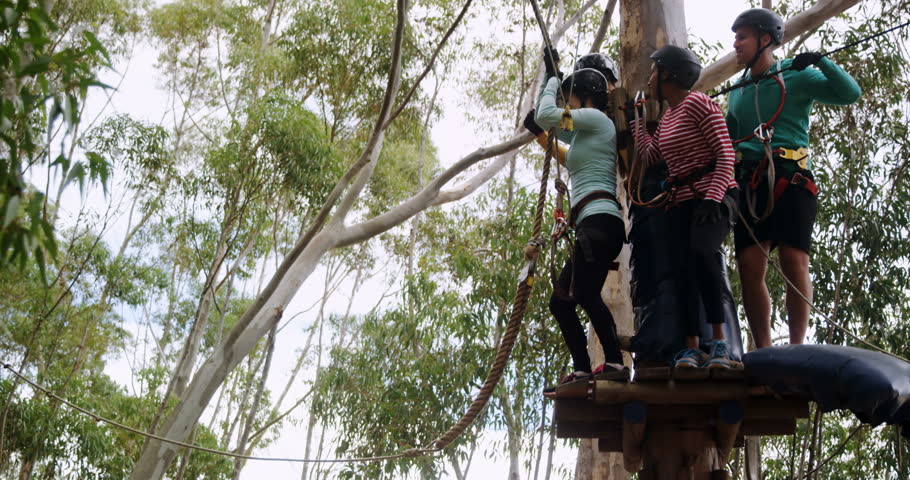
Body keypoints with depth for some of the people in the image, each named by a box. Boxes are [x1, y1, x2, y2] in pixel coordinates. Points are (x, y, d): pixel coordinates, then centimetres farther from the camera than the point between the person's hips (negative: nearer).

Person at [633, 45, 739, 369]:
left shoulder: (697, 103, -5)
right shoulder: (666, 118, 22)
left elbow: (725, 154, -12)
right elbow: (648, 156, 18)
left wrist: (712, 197, -23)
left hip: (714, 195, -8)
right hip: (681, 201, 8)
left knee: (700, 250, -32)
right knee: (682, 267, -11)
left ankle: (719, 341, -29)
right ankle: (691, 347, -15)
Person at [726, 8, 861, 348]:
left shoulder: (795, 75, 6)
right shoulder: (737, 92, 22)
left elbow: (849, 93, -4)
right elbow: (727, 138, 30)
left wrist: (821, 61, -14)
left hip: (790, 177, -4)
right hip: (749, 181, 5)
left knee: (794, 260, -12)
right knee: (750, 265, -7)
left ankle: (797, 347, -9)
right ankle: (763, 351, -4)